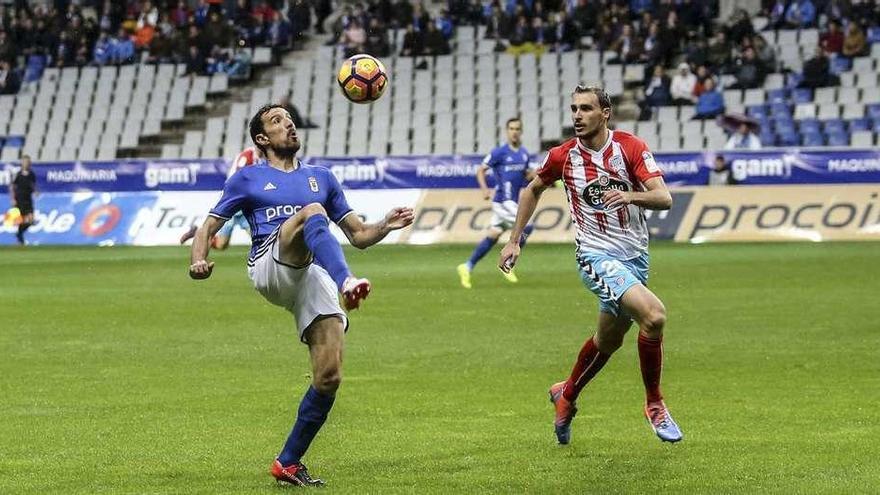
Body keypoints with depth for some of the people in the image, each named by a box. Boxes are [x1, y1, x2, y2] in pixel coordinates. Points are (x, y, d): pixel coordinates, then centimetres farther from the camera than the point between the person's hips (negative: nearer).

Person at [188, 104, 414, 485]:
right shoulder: (249, 179, 19)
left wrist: (385, 226, 4)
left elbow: (359, 235, 26)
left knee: (329, 377, -12)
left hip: (314, 278, 4)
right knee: (313, 212, -33)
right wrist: (198, 261, -6)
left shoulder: (321, 178, 28)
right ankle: (347, 283, -59)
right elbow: (209, 227, 16)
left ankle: (288, 463, 3)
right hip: (271, 265, -3)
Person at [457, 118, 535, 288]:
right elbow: (481, 170, -5)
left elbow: (526, 175, 23)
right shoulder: (499, 152, -8)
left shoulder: (524, 154, 11)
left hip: (512, 201, 7)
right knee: (526, 227, -16)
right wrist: (485, 189, -20)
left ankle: (467, 267, 13)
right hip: (502, 201, -7)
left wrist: (533, 174, 1)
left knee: (492, 236, 7)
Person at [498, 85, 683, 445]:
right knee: (654, 315, -26)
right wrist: (514, 240, 12)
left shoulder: (631, 147, -7)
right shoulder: (563, 156, -5)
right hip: (597, 255, -3)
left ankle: (566, 395, 46)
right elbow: (533, 190, 15)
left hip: (635, 254, 3)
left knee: (609, 339, 18)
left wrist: (630, 196, -35)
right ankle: (654, 403, -8)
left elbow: (664, 198, -15)